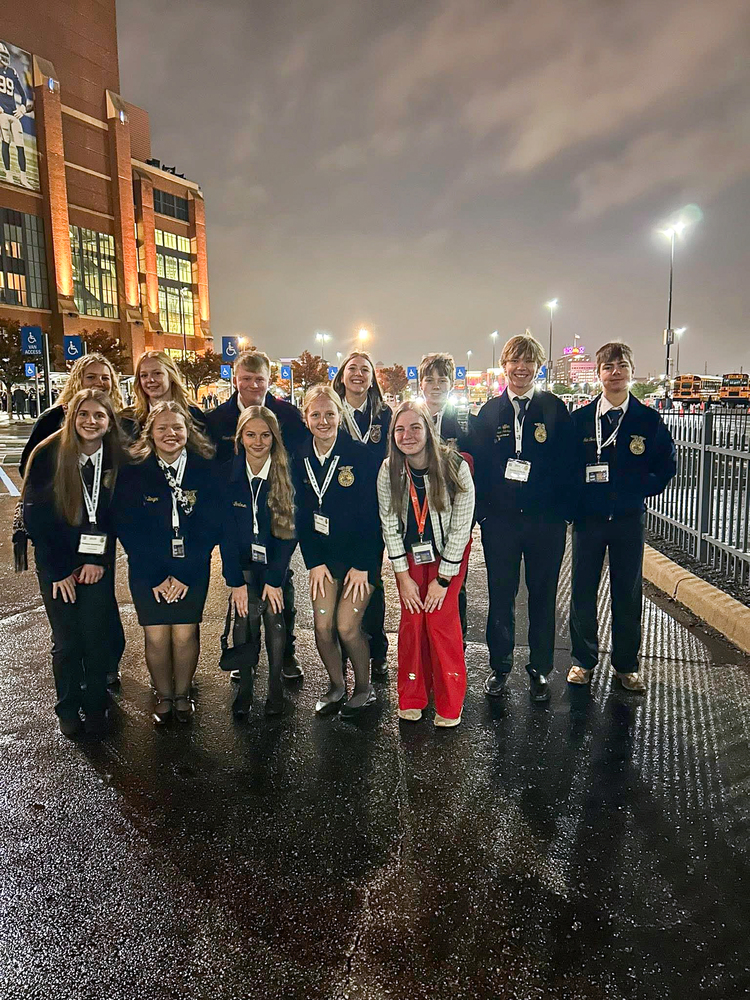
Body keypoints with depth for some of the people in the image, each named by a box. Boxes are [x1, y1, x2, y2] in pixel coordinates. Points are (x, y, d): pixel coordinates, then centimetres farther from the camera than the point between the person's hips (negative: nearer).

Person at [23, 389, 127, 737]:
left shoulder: (116, 459, -5)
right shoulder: (48, 455, -11)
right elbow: (34, 516, -9)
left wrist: (100, 560, -9)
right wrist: (58, 571, -9)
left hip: (97, 563, 1)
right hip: (56, 564, -1)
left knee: (97, 637, 3)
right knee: (66, 641, 5)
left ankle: (96, 705, 24)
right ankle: (68, 708, 26)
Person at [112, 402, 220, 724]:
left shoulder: (205, 470, -3)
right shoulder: (133, 472, -3)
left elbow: (210, 526, -5)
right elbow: (128, 529, -5)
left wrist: (185, 573, -10)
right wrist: (156, 576, -10)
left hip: (192, 569, 0)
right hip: (147, 571, 0)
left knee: (185, 634, 2)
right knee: (156, 636, 2)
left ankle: (183, 694, 25)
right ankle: (163, 695, 25)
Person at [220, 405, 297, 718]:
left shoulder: (286, 475, -11)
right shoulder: (228, 475, -6)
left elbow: (289, 531, -9)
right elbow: (226, 532, -5)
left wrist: (274, 579, -12)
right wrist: (236, 581, -8)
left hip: (276, 566, -1)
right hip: (243, 566, 1)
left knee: (275, 624, -1)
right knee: (246, 626, -2)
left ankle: (275, 689, 17)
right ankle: (244, 689, 16)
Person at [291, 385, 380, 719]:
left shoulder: (360, 454, -12)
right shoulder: (300, 460, 2)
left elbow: (373, 513, -11)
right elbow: (302, 515, 5)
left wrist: (362, 565, -13)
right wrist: (314, 562, -1)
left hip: (361, 553, -4)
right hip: (323, 553, 4)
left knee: (346, 626, -7)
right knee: (322, 627, 1)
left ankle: (364, 688, 19)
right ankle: (336, 686, 26)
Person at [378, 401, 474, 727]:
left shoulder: (455, 467, -22)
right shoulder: (388, 471, -14)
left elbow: (461, 528, -17)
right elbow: (389, 525, -6)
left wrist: (442, 580, -14)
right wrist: (403, 576, -6)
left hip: (448, 554, -2)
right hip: (409, 554, 3)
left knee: (441, 620, -7)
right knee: (411, 620, 1)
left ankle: (450, 705, 11)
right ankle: (412, 697, 19)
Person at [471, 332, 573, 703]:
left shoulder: (555, 408, 2)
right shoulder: (489, 412, 6)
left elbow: (567, 463, 0)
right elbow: (478, 464, 5)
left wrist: (563, 509, -6)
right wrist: (483, 511, -1)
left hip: (545, 519, 0)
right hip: (500, 520, 1)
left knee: (542, 596, 10)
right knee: (500, 596, 8)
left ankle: (539, 670, 26)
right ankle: (499, 666, 25)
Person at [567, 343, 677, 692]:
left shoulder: (649, 419, 0)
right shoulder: (580, 418, -1)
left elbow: (667, 465, 6)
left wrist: (639, 490, -3)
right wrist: (573, 505, -6)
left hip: (628, 519, 0)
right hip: (588, 518, 0)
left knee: (628, 594, 9)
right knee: (582, 591, 7)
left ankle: (626, 665, 26)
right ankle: (583, 659, 24)